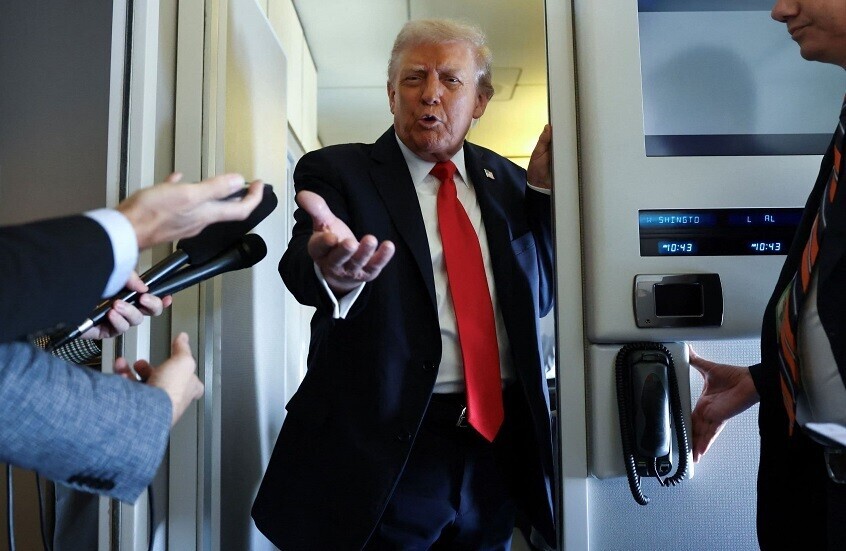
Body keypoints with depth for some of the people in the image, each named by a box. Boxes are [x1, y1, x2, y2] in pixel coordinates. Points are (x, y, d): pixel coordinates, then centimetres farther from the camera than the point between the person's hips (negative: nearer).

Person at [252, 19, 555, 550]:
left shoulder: (507, 182, 9)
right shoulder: (336, 171, -3)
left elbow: (539, 299, 8)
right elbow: (299, 269, -21)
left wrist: (542, 190, -2)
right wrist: (330, 270, -45)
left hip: (501, 440, 5)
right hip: (386, 449, -4)